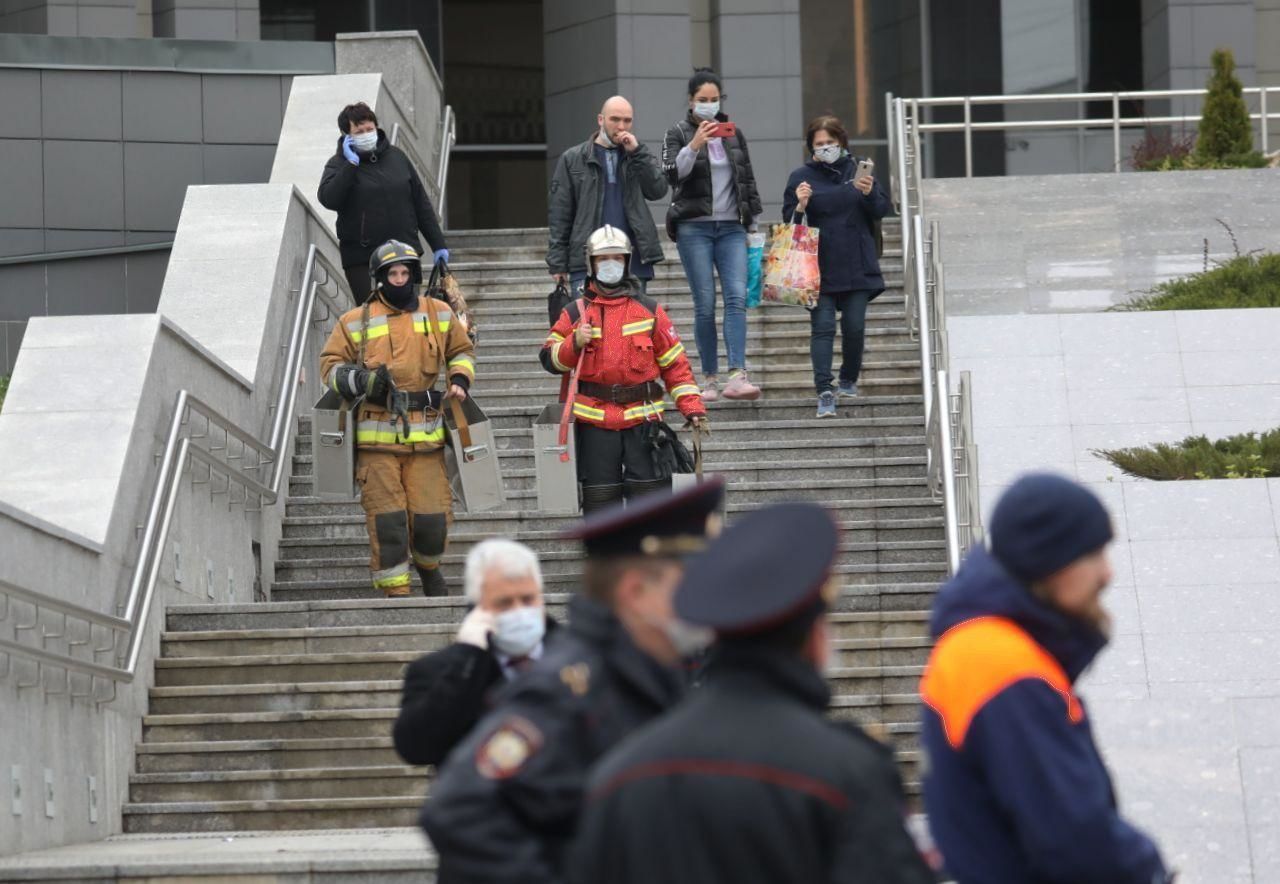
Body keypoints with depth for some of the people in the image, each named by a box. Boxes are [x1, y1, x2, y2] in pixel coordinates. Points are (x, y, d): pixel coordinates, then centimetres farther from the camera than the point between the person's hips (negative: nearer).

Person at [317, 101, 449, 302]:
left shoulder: (396, 156, 11)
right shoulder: (338, 164, 0)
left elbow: (421, 203, 15)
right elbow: (329, 200, -20)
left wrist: (438, 245, 13)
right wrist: (350, 164, -19)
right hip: (361, 260, -4)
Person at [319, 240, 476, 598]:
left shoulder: (438, 314, 12)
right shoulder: (356, 321, 5)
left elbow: (462, 350, 27)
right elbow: (330, 364, 7)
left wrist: (460, 380, 7)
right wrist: (361, 380, -12)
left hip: (426, 436, 1)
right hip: (377, 439, -1)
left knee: (432, 518, -1)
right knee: (387, 520, -6)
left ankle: (428, 567, 29)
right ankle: (395, 590, 3)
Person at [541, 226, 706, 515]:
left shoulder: (650, 311, 8)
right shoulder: (575, 313, 8)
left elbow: (675, 363, 8)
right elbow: (549, 358, 6)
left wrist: (692, 406, -1)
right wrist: (574, 343, -13)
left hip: (642, 419, 0)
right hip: (594, 422, 0)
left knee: (650, 493, -3)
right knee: (599, 498, 2)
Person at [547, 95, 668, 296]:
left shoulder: (639, 157, 15)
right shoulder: (573, 159, 7)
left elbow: (658, 190, -1)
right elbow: (559, 213, 4)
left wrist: (636, 152, -8)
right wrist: (558, 263, -3)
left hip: (633, 263, 2)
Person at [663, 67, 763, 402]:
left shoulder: (733, 133, 13)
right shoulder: (678, 134, 2)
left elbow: (748, 180, 18)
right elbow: (671, 173, -13)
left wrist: (754, 221, 14)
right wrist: (694, 145, -26)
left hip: (731, 227, 3)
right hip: (694, 228, -3)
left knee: (737, 297, -14)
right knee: (705, 305, -4)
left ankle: (737, 376, -24)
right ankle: (710, 379, 4)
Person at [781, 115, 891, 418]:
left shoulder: (857, 170, 7)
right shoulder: (801, 177, 2)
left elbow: (882, 210, 7)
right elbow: (788, 221, 2)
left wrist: (869, 192, -13)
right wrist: (800, 206, -19)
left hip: (857, 265, 2)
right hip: (820, 266, -2)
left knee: (854, 327, 5)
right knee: (823, 327, -8)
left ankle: (849, 379, 26)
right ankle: (825, 392, -13)